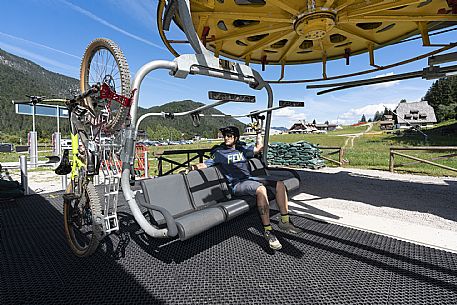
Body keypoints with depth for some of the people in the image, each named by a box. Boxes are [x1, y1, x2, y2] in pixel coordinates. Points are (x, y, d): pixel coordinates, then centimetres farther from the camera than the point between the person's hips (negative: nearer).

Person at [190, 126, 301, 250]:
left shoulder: (242, 149, 20)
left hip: (250, 179, 6)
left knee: (279, 184, -11)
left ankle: (285, 222, -4)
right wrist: (191, 167, -15)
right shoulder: (219, 153, 8)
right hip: (237, 184, -6)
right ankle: (267, 231, -27)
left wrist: (258, 133, 16)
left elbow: (259, 147, 14)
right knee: (261, 189, -35)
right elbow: (204, 164, 1)